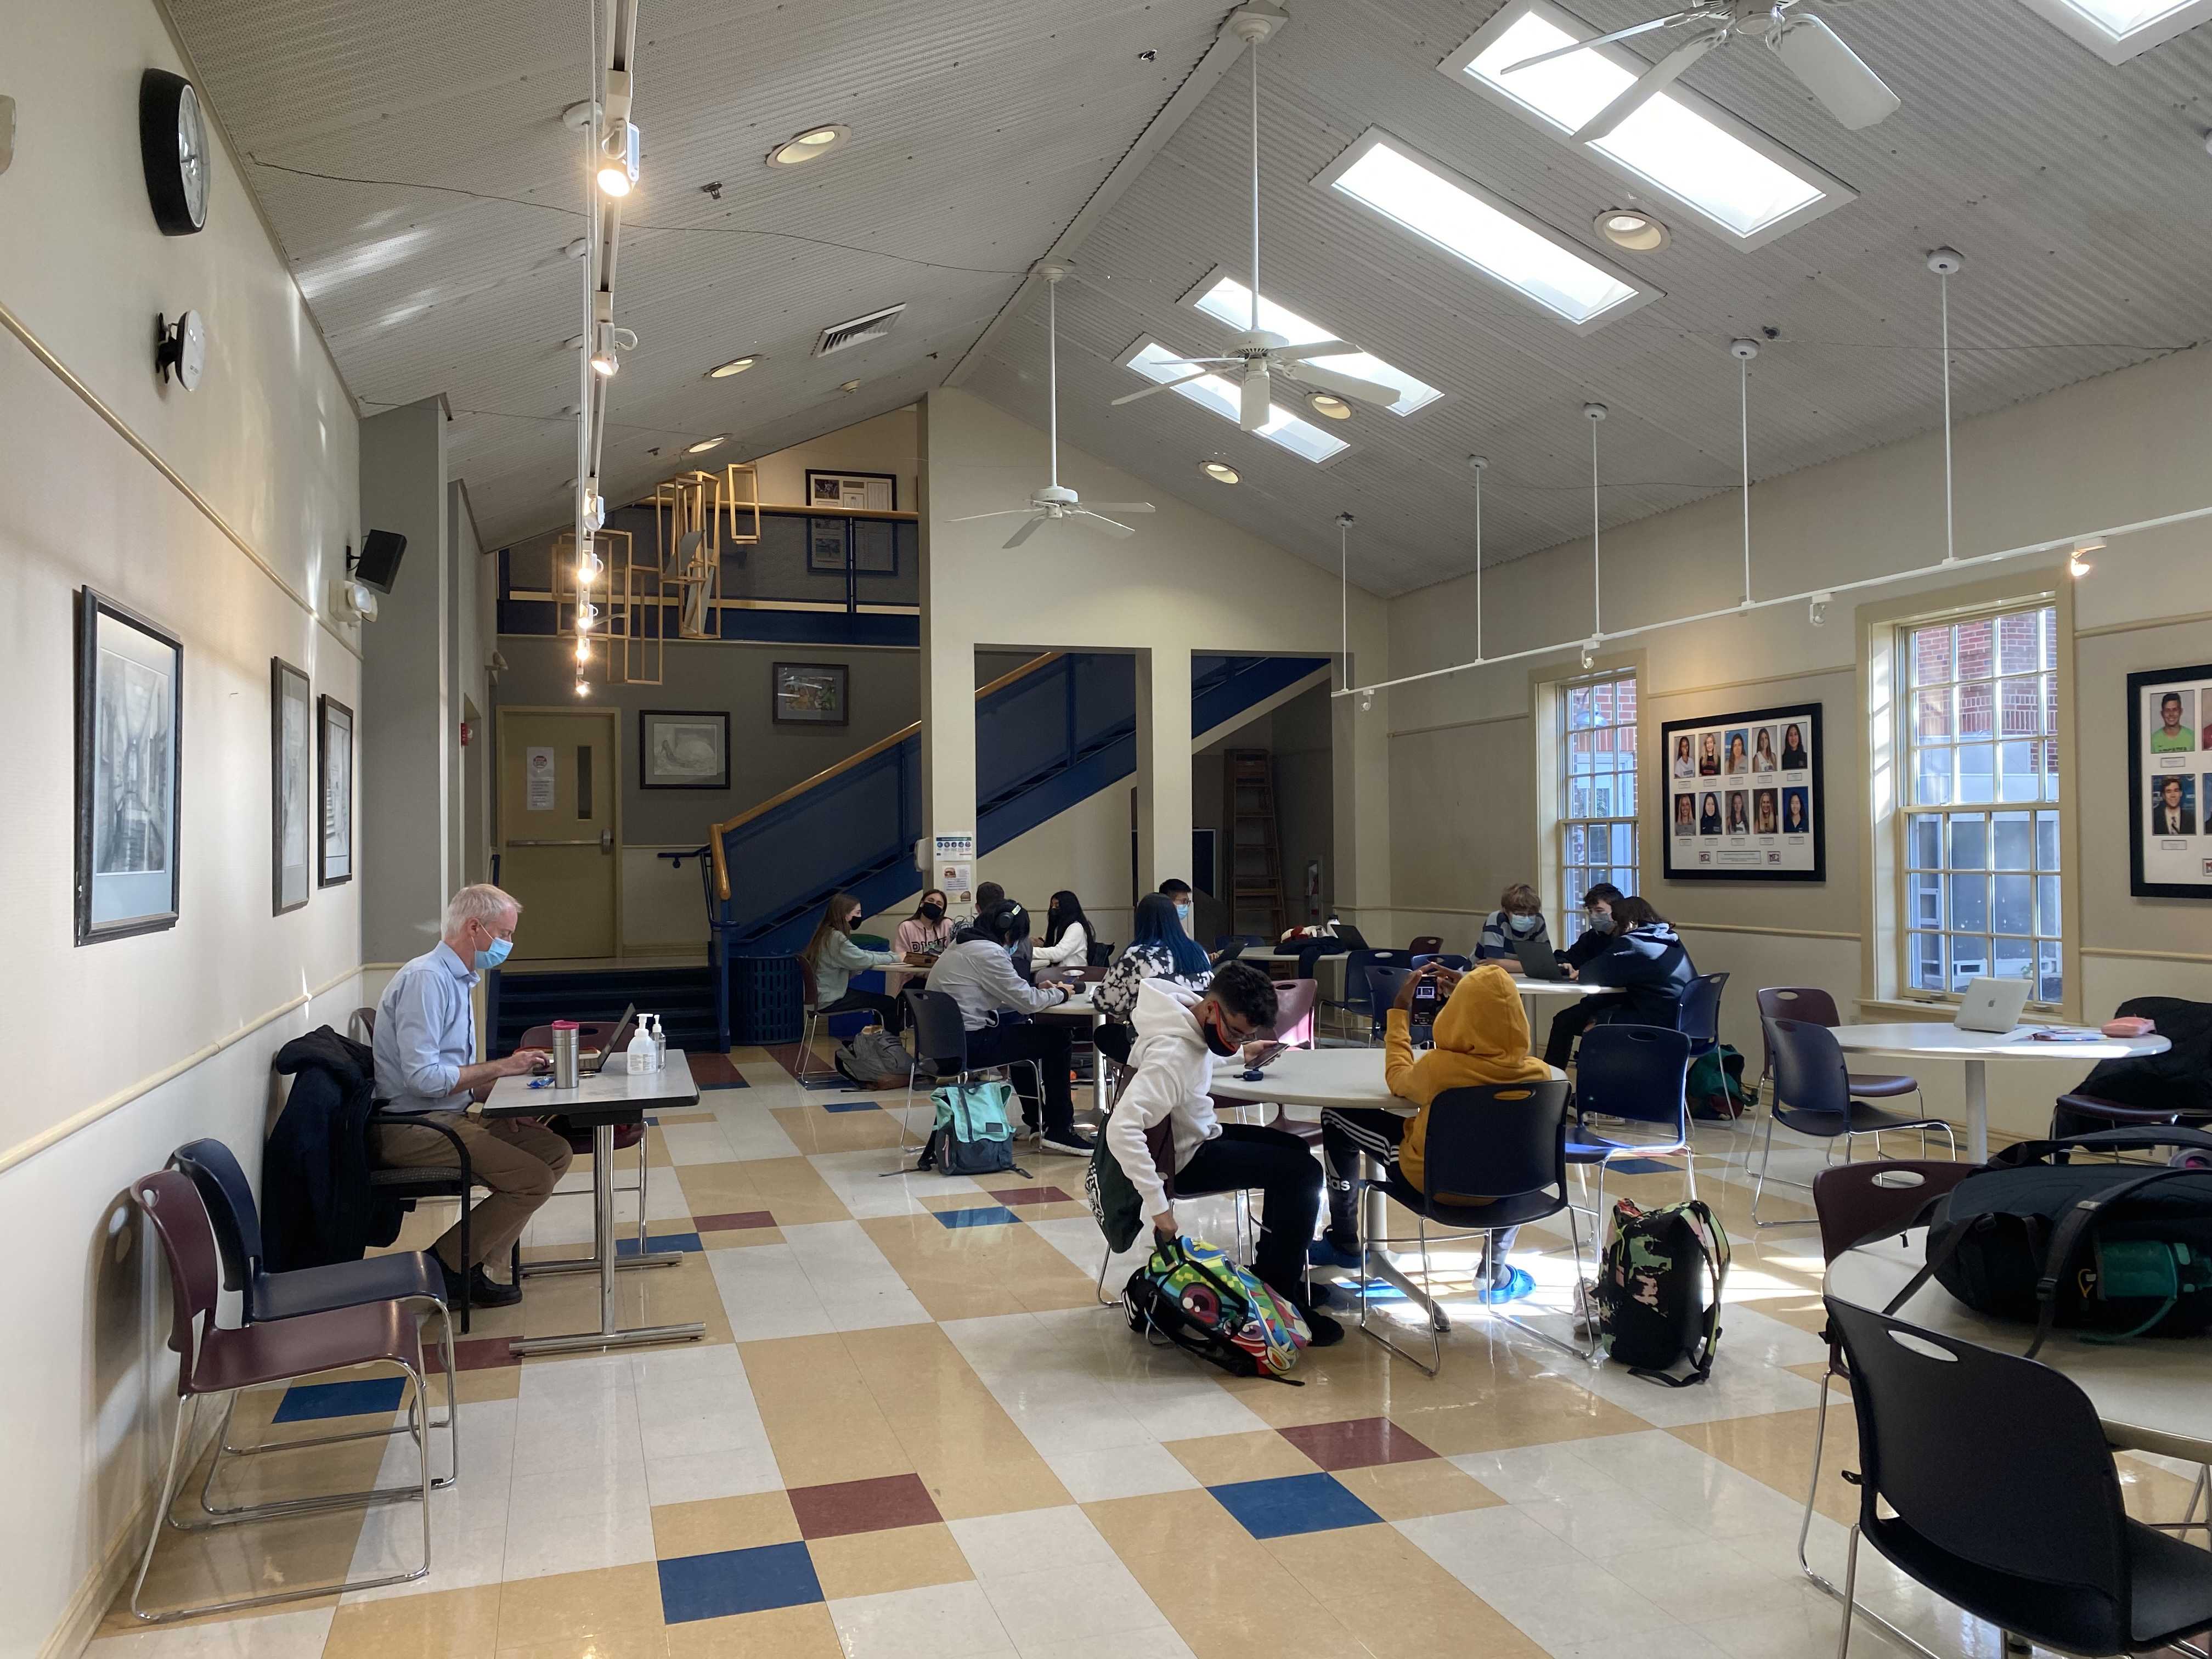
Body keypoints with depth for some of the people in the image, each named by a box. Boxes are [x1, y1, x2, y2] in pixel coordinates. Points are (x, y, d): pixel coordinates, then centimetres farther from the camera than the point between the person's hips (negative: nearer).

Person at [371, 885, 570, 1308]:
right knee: (534, 1179, -20)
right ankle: (445, 1265, -4)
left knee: (555, 1151, 2)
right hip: (413, 1127, -10)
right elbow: (422, 1077, -24)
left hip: (452, 1117, 10)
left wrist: (511, 1074, 4)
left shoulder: (457, 979, 16)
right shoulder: (426, 978, -16)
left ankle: (471, 1265, 3)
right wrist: (499, 1068, -16)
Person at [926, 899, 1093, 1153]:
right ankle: (1059, 1130, 4)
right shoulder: (988, 952, -16)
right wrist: (1060, 993, 4)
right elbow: (1026, 1002, -13)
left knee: (1021, 1032, 32)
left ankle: (1036, 1117, 38)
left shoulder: (961, 945, 15)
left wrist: (1036, 989, 10)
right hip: (968, 1045, -10)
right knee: (1058, 1037, -2)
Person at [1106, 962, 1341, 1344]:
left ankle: (1270, 1271, 28)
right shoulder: (1172, 1054, -34)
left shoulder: (1193, 1021, -7)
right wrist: (1158, 1206, -40)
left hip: (1199, 1132, 10)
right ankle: (1282, 1300, -1)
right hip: (1184, 1158, -10)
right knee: (1302, 1172, -13)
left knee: (1293, 1148, 20)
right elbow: (1121, 1129, -42)